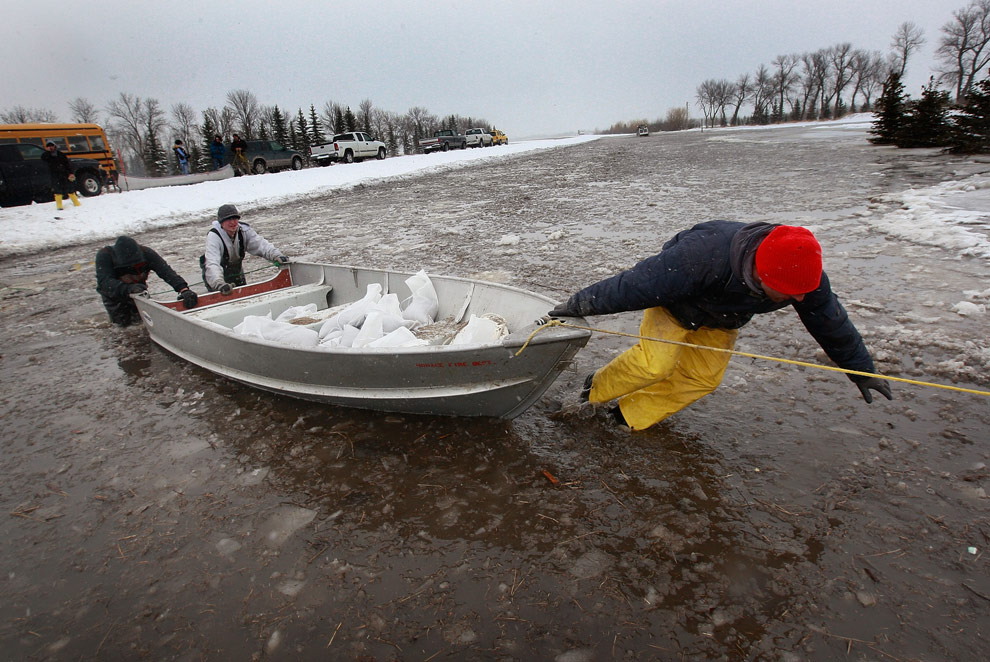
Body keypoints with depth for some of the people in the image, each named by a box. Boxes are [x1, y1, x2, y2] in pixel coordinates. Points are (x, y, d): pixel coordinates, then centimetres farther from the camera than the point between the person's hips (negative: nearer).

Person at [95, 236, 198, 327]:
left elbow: (166, 272, -42)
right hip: (113, 291, -1)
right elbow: (105, 282, -43)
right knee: (122, 322, 0)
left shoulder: (146, 253, -30)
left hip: (138, 286, 1)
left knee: (138, 319, 2)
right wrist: (128, 288, -61)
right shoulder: (104, 255, -33)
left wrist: (184, 289, -58)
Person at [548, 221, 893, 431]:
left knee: (702, 377, -4)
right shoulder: (702, 254, -46)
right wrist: (579, 306, -33)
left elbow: (832, 324, -7)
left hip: (720, 322, 6)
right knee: (656, 363, -21)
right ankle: (597, 388, 5)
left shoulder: (805, 275, -26)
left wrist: (862, 371, 5)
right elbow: (637, 283, -40)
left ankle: (633, 414, 9)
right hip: (674, 301, -5)